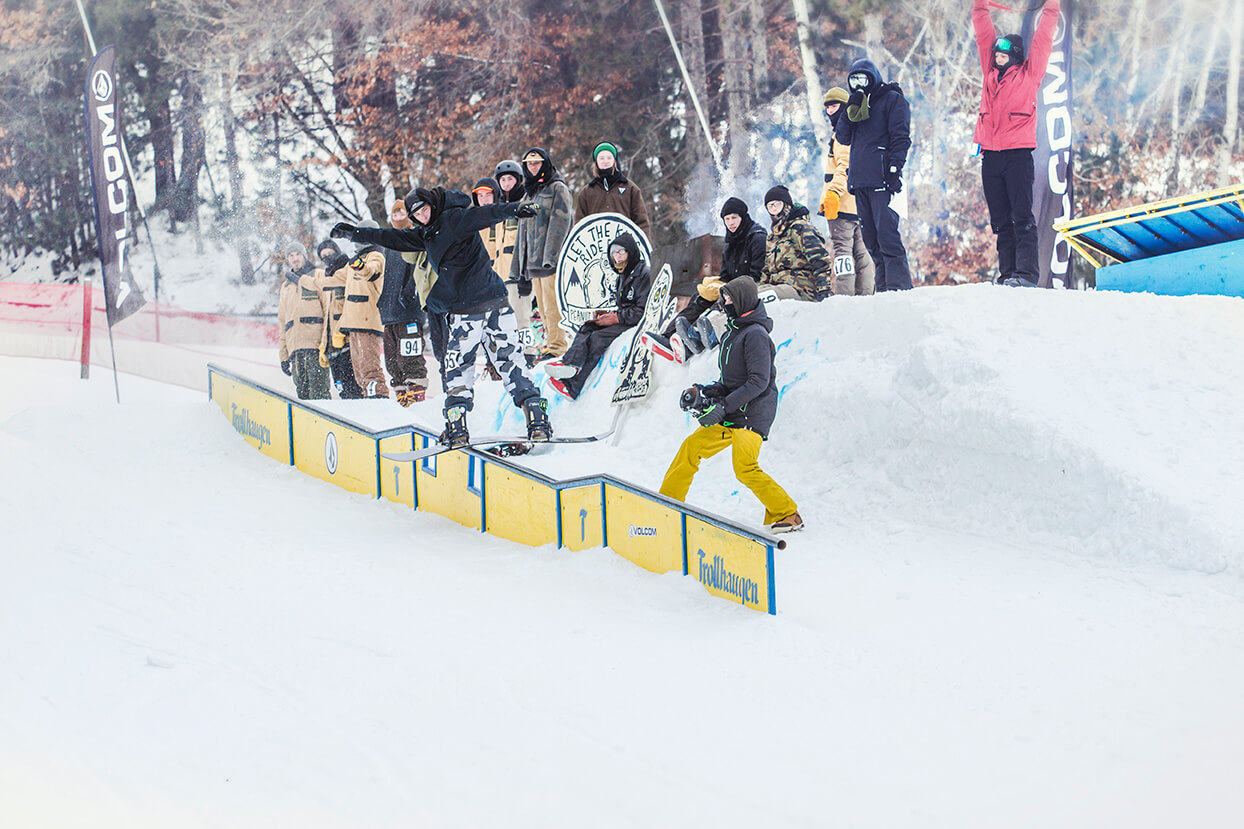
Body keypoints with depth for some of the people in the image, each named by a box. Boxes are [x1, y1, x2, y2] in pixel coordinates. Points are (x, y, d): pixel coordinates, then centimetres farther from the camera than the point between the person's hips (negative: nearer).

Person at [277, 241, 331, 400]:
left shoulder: (316, 277, 8)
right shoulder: (286, 286, 27)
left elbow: (329, 307, -1)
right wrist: (284, 355, 21)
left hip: (315, 342, -6)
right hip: (294, 345, 6)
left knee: (318, 389, -14)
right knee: (302, 391, 1)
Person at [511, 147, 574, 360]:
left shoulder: (557, 188, 0)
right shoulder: (529, 193, 24)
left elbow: (560, 222, -11)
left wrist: (551, 254, -21)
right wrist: (517, 264, 20)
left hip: (552, 260, -7)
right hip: (532, 260, 7)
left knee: (552, 305, -11)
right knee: (542, 307, 5)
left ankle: (558, 345, -9)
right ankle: (550, 342, 9)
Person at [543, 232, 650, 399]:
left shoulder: (644, 274, -11)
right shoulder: (623, 276, 20)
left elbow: (643, 310, -18)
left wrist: (616, 318, -17)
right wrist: (610, 315, 5)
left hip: (639, 324, -9)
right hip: (623, 322, 9)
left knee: (598, 338, -25)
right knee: (586, 328, -9)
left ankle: (572, 387, -37)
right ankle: (570, 364, -35)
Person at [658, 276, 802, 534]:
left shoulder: (755, 335, -13)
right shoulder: (732, 333, 16)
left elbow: (758, 382, -20)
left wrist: (722, 406, -21)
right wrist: (703, 392, 5)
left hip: (753, 413, -9)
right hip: (731, 414, 10)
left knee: (745, 468, -21)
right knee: (691, 447, 8)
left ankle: (787, 515, -11)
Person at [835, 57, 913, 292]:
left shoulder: (892, 99, 3)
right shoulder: (856, 102, 23)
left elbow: (900, 137, -5)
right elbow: (843, 137, 13)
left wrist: (894, 169, -14)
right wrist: (850, 111, -2)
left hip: (881, 179, -7)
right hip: (859, 180, 7)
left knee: (887, 233, -15)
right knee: (870, 237, 6)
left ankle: (898, 284, -16)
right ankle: (884, 286, 10)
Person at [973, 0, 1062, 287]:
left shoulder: (1028, 73, 6)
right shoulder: (991, 72, 17)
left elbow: (1043, 38, 7)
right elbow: (983, 32, 21)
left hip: (1018, 153, -5)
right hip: (990, 155, 5)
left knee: (1022, 217, -11)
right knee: (1001, 220, 5)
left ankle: (1027, 274, -17)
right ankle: (1007, 274, 6)